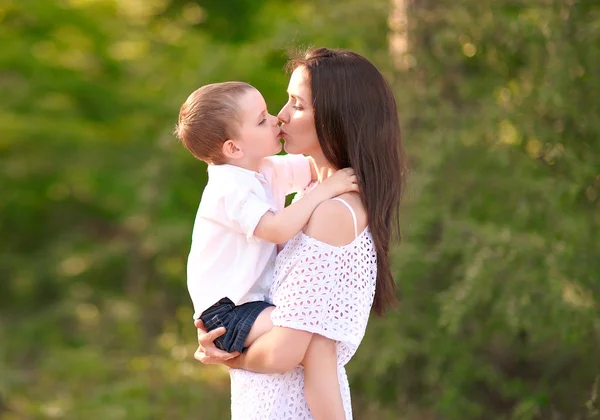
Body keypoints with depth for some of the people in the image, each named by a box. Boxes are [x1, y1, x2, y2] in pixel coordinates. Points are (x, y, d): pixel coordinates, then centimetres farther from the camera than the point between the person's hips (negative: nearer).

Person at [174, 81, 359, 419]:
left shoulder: (268, 169, 6)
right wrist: (325, 190, -27)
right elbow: (278, 229, -33)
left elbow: (315, 166, 16)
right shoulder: (231, 188, -22)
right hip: (227, 312, -9)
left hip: (257, 297, 10)